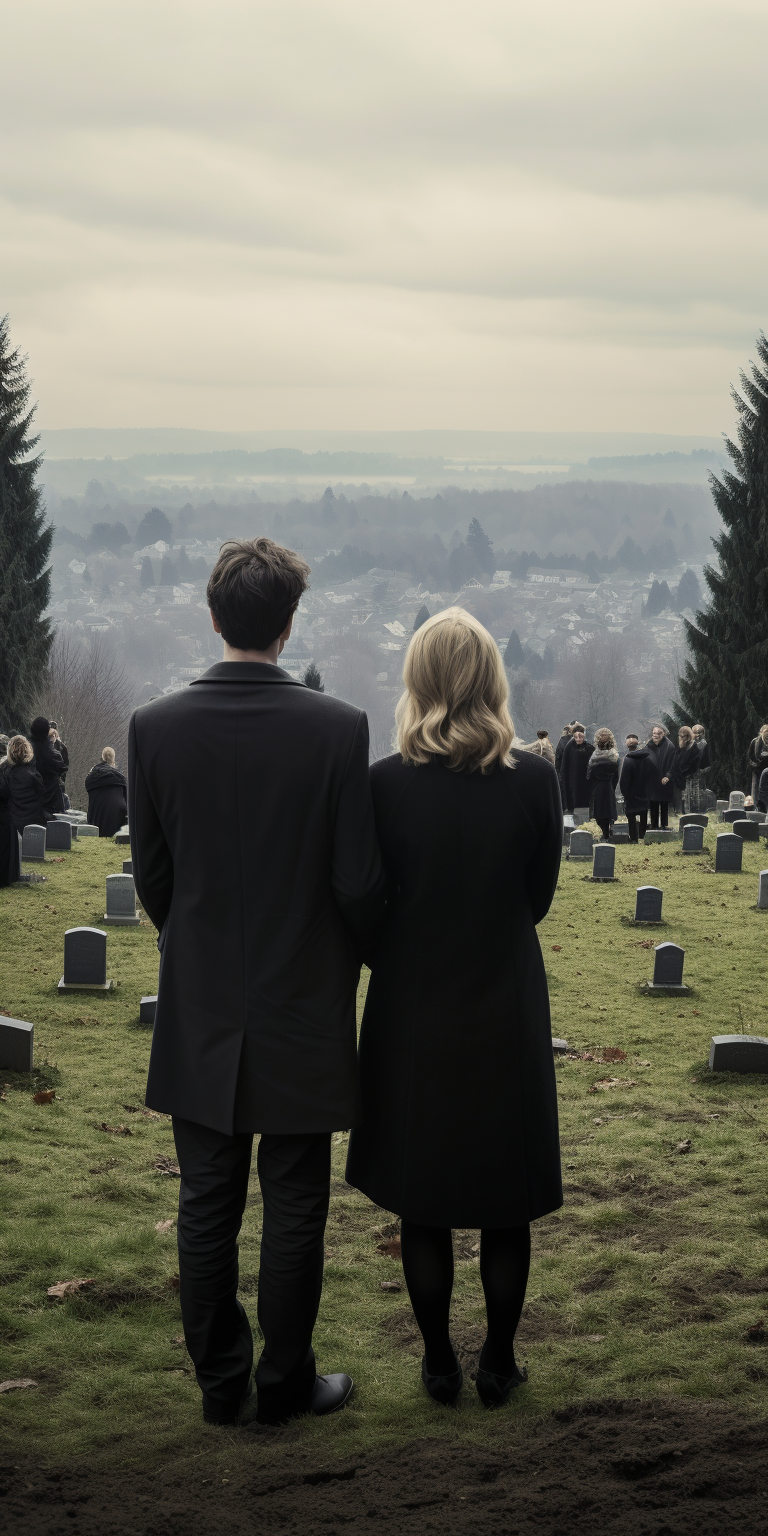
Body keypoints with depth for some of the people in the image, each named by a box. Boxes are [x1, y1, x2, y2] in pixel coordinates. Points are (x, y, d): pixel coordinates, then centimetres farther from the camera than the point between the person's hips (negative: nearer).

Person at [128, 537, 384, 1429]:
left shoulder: (155, 727, -7)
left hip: (199, 1013, 3)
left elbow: (150, 876, 1)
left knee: (206, 1206, 13)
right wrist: (352, 954, 10)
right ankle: (285, 1384, 20)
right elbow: (358, 883, -11)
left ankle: (219, 1382, 23)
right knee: (294, 1210, 10)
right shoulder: (337, 729, -14)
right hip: (302, 1013, -2)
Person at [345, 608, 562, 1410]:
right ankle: (499, 1363, 21)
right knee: (505, 1202, 13)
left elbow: (369, 905, -3)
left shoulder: (384, 782, -12)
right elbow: (537, 899, 0)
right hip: (506, 1013, 1)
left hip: (413, 1013, 0)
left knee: (423, 1204, 12)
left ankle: (440, 1363, 20)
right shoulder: (534, 779, -11)